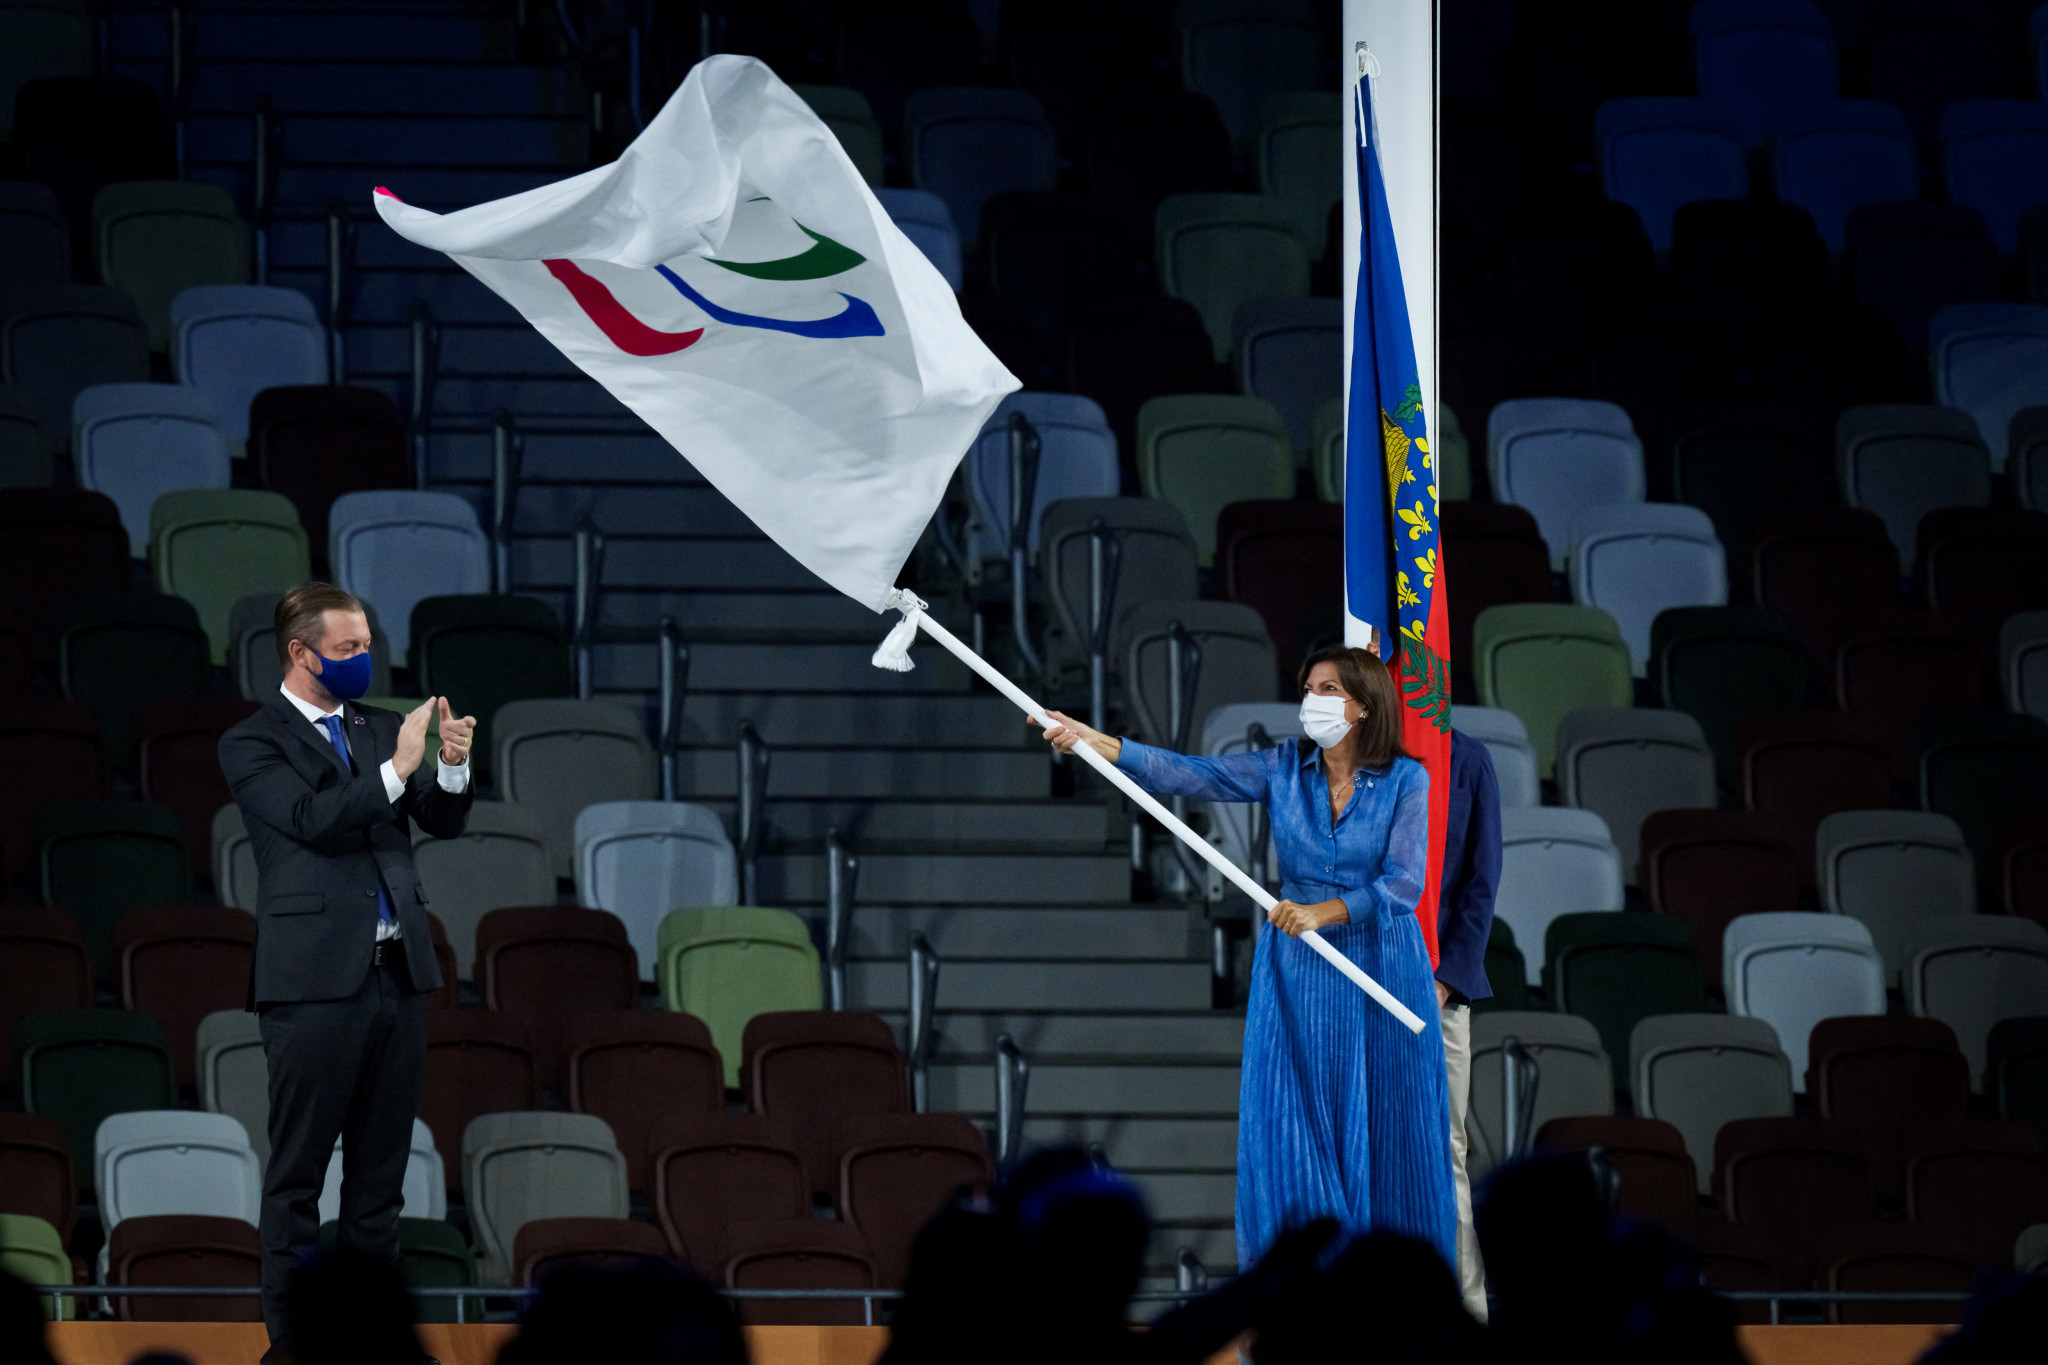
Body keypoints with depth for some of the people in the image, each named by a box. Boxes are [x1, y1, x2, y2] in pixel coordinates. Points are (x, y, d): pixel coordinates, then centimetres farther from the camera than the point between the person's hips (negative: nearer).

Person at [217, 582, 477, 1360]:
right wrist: (395, 768, -21)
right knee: (299, 1169, -2)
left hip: (397, 974, 6)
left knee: (380, 1169, 9)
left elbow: (441, 823, 8)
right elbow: (313, 821, -16)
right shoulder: (253, 744, -3)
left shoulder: (379, 729, 14)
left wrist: (452, 766, -11)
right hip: (315, 980, -6)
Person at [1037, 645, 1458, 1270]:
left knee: (1384, 1138, 0)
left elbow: (1403, 883, -11)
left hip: (1380, 967, -2)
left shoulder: (1405, 780, -4)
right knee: (1291, 1135, -2)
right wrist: (1093, 742, -17)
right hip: (1296, 976, 2)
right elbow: (1188, 775, -6)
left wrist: (1323, 912, -23)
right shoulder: (1283, 769, 3)